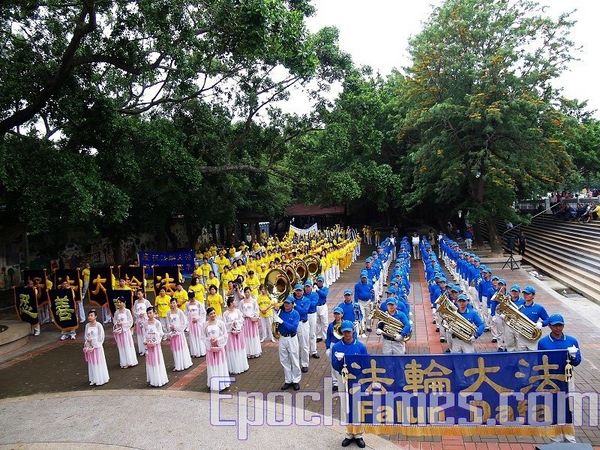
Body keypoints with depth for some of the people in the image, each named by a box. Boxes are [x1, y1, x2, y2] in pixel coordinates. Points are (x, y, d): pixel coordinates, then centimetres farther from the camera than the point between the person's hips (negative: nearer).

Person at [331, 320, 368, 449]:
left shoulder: (361, 346, -7)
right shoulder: (336, 347, -4)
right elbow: (335, 366, -4)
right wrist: (339, 360, -24)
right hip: (343, 379, 1)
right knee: (346, 407, 10)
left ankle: (358, 435, 21)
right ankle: (349, 434, 25)